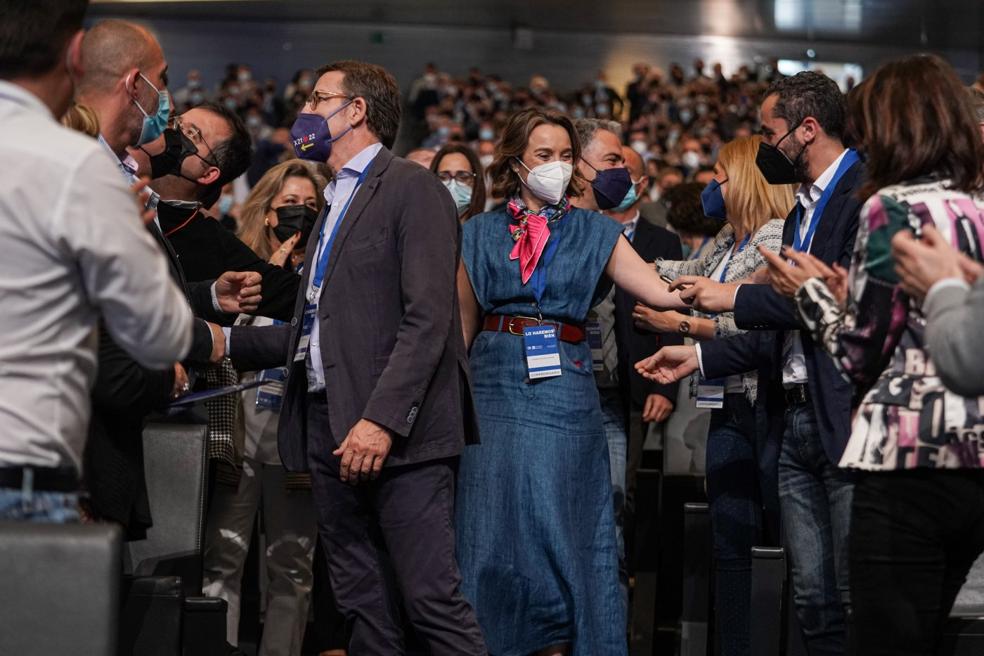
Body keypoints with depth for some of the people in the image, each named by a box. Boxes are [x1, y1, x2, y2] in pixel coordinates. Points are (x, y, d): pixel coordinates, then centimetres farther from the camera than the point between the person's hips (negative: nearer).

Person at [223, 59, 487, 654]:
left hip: (395, 428, -8)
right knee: (363, 607, 9)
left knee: (434, 601, -11)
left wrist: (381, 419, -22)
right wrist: (229, 341, 14)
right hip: (329, 425, 8)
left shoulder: (412, 189, -4)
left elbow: (427, 319, -14)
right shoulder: (336, 204, 23)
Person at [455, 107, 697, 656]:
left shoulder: (593, 232, 7)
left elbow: (663, 292, -3)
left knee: (556, 528, -2)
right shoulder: (481, 232, 10)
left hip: (563, 390, -1)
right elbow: (463, 324, 13)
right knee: (492, 531, 2)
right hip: (494, 388, 1)